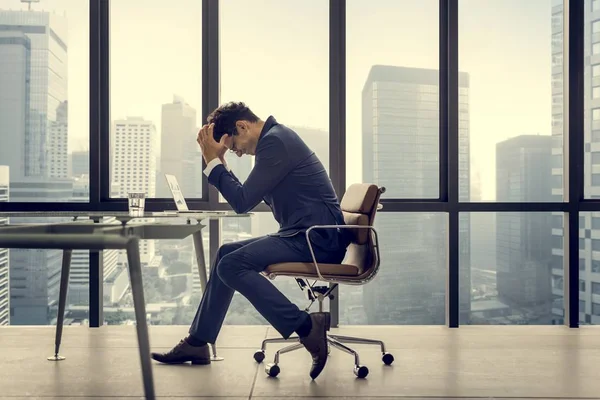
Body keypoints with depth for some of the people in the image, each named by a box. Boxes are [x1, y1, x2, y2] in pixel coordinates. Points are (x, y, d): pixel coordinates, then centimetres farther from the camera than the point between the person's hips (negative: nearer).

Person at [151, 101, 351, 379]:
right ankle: (197, 342, 15)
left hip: (318, 237, -11)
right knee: (226, 253, 11)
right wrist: (217, 161, 12)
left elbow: (242, 202, -17)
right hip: (305, 234, 11)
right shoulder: (274, 138, 17)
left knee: (232, 265, -19)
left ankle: (307, 326, -15)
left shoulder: (275, 141, -14)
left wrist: (213, 160, -7)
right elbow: (246, 199, 21)